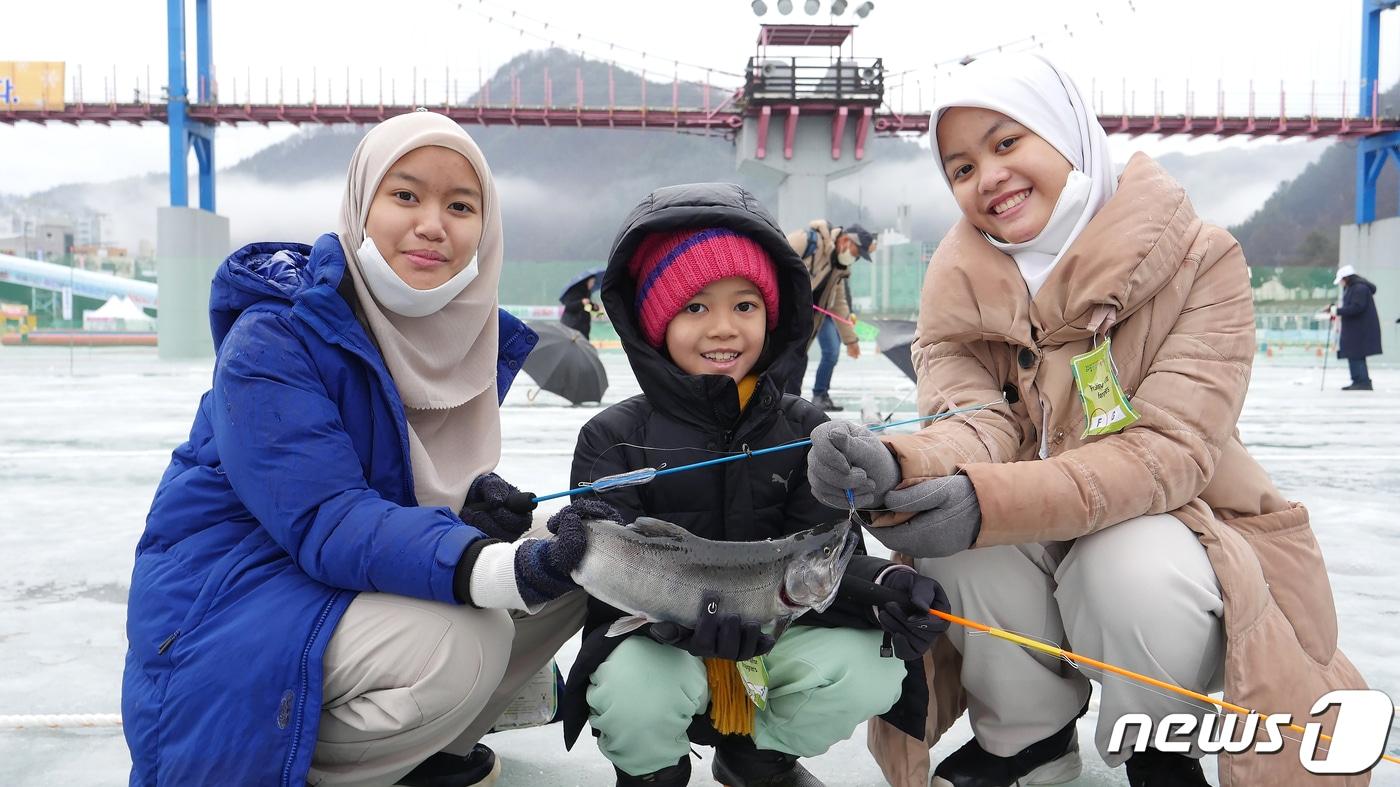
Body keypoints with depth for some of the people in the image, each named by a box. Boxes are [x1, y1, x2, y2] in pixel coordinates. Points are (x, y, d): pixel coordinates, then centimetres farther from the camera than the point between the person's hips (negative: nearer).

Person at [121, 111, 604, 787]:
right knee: (460, 644, -31)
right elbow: (326, 520, -30)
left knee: (579, 568, -4)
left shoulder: (473, 333, -1)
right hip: (229, 597, -7)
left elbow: (430, 482, 5)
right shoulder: (272, 336, -21)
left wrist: (478, 501, -22)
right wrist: (500, 570, -46)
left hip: (357, 578, 7)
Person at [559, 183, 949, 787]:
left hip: (775, 638, 3)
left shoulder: (804, 431, 0)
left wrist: (882, 584, -32)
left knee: (869, 672, -24)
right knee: (640, 692, -34)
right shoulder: (614, 439, -7)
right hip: (654, 642, -2)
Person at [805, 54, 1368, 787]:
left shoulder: (1197, 258, -15)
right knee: (957, 541, -29)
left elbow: (1170, 447, -26)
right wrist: (896, 470, -45)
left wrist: (988, 502, -42)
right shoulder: (958, 284, -5)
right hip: (1027, 553, 2)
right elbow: (974, 427, -19)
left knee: (1135, 578, -34)